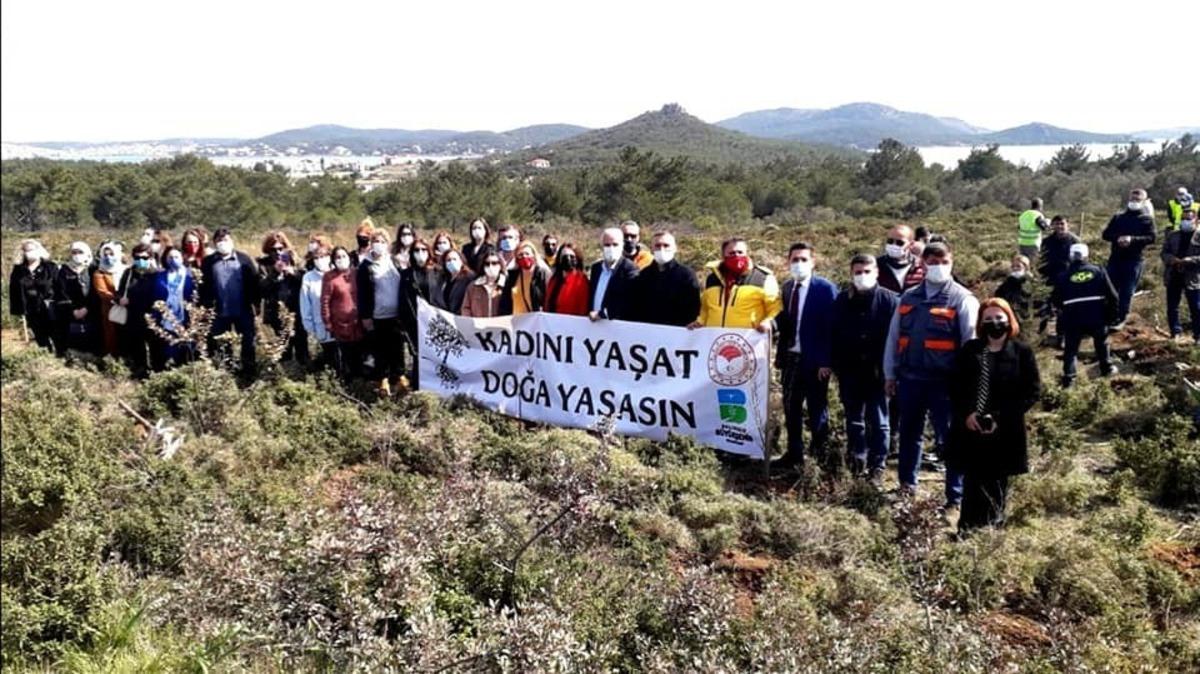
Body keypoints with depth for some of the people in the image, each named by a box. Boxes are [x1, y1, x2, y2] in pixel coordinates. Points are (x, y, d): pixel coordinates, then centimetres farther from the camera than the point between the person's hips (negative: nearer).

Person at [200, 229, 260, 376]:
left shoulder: (244, 259, -1)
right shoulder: (209, 262, 1)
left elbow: (254, 282, -2)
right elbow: (203, 286, -1)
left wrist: (255, 304, -6)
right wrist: (205, 306, -8)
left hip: (243, 310, -1)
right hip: (219, 312, 1)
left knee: (248, 342, 9)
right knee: (218, 345, 10)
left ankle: (249, 370, 22)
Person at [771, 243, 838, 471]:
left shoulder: (825, 288, -10)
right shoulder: (787, 287, 10)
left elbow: (831, 327, -13)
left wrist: (826, 361, -17)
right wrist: (774, 323, -11)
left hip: (815, 360, -6)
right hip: (791, 357, 6)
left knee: (816, 409, 5)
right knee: (791, 408, 13)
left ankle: (820, 455, 17)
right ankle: (794, 454, 24)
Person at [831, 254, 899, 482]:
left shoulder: (890, 300, -5)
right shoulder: (842, 300, 6)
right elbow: (834, 336, 8)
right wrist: (837, 367, 3)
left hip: (878, 371, -3)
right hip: (850, 372, 4)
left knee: (879, 421, 2)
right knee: (854, 419, 12)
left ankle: (877, 467, 7)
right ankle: (856, 462, 23)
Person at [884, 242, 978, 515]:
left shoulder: (962, 299, -4)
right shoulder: (909, 297, 10)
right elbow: (893, 336, 13)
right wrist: (890, 373, 12)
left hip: (944, 382, -5)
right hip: (909, 379, 5)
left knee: (949, 439, -1)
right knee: (909, 434, 18)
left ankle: (955, 500, 6)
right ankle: (907, 486, 35)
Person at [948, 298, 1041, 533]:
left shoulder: (1022, 353, 1)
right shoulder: (969, 350, 8)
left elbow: (1033, 391, -3)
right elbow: (955, 386, 8)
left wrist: (1000, 418, -12)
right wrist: (966, 414, -9)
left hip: (1005, 433, -1)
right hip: (971, 430, 1)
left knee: (996, 490, 9)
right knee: (973, 486, 4)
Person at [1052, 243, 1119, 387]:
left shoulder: (1063, 277, 4)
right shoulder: (1098, 271, 6)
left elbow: (1055, 301, 10)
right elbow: (1112, 296, 4)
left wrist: (1063, 313, 29)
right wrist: (1110, 315, 16)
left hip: (1073, 319, -1)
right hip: (1097, 317, 1)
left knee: (1070, 348, 10)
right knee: (1101, 342, 27)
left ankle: (1068, 378, 1)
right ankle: (1106, 368, 40)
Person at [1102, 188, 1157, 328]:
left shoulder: (1147, 219, 3)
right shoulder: (1118, 217, 11)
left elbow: (1151, 238, -9)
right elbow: (1105, 234, 6)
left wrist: (1132, 239, -23)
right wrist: (1117, 238, -14)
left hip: (1134, 260, -3)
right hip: (1115, 258, 3)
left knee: (1126, 291, -1)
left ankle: (1121, 319, 8)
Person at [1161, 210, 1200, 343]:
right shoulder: (1172, 235, 8)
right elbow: (1164, 252, 6)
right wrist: (1173, 260, -13)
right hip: (1173, 276, 4)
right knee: (1172, 307, 10)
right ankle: (1175, 332, 24)